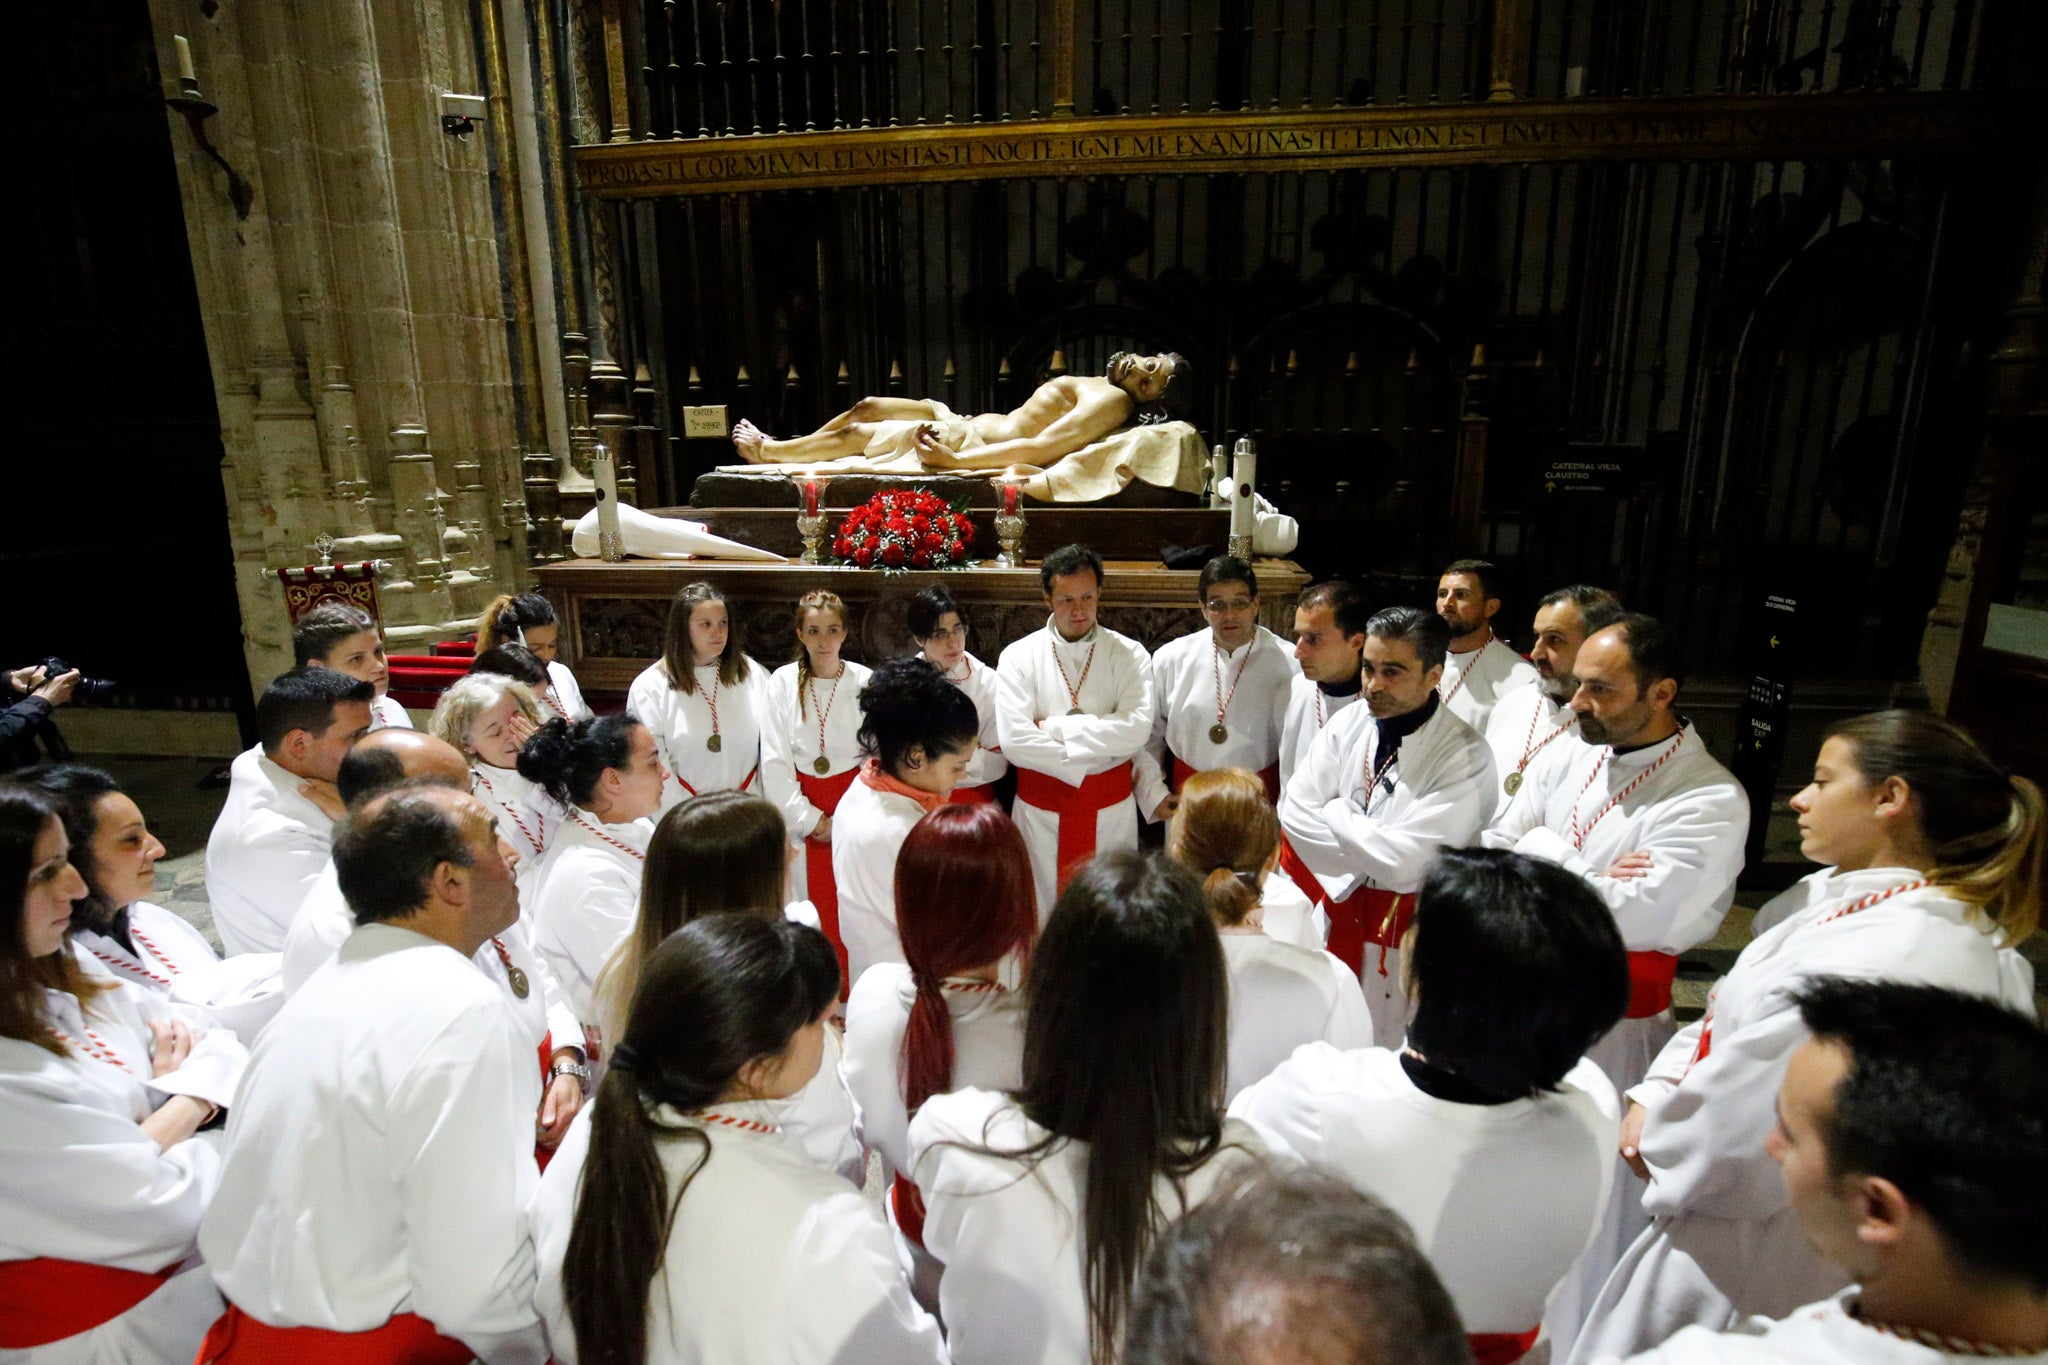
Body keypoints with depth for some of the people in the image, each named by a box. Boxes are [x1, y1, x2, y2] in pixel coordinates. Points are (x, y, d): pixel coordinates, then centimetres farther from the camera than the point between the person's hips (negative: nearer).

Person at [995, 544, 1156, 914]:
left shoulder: (1129, 654, -3)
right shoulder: (1019, 657, -5)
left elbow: (1136, 730, -17)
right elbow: (1014, 741, -15)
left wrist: (1055, 727, -16)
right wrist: (1082, 765, -13)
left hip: (1110, 805, 1)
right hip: (1041, 806, 0)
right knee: (1041, 908, 10)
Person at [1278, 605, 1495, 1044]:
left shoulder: (1466, 756, -19)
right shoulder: (1350, 723, -3)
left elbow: (1401, 861, -24)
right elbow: (1293, 811, -5)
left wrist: (1335, 812, -11)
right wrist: (1369, 857, -14)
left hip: (1405, 928, -4)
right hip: (1334, 905, 5)